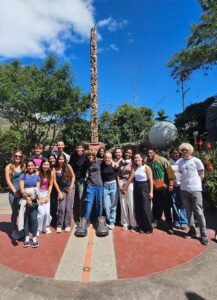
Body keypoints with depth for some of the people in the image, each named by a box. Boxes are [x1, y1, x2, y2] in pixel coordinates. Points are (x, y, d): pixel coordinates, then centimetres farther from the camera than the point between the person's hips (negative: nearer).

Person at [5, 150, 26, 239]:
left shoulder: (24, 166, 7)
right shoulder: (9, 167, 2)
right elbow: (8, 180, -2)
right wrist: (15, 191, -8)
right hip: (13, 192, -2)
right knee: (15, 212, 4)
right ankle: (14, 230, 20)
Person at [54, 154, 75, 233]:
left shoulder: (68, 166, -10)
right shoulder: (55, 169, -8)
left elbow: (73, 176, -1)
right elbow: (55, 181, -5)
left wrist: (71, 186, -9)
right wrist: (59, 192, -7)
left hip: (70, 188, 0)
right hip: (61, 189, 0)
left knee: (68, 207, 2)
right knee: (61, 208, -4)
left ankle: (67, 225, 16)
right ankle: (59, 225, 13)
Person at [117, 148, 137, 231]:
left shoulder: (132, 162, 0)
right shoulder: (120, 162, 8)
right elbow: (118, 175, 8)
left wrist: (126, 186, -7)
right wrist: (119, 186, -1)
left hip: (130, 183, -3)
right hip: (121, 183, 3)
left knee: (131, 204, -3)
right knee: (123, 204, 6)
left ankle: (133, 224, 10)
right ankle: (125, 223, 18)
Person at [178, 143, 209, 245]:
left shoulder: (196, 161, -5)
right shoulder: (180, 162, 6)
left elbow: (202, 175, 0)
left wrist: (195, 183, 3)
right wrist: (186, 182, 3)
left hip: (195, 189, -4)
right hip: (184, 189, 4)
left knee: (199, 212, 0)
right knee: (188, 211, 12)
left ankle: (203, 234, 12)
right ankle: (192, 230, 26)